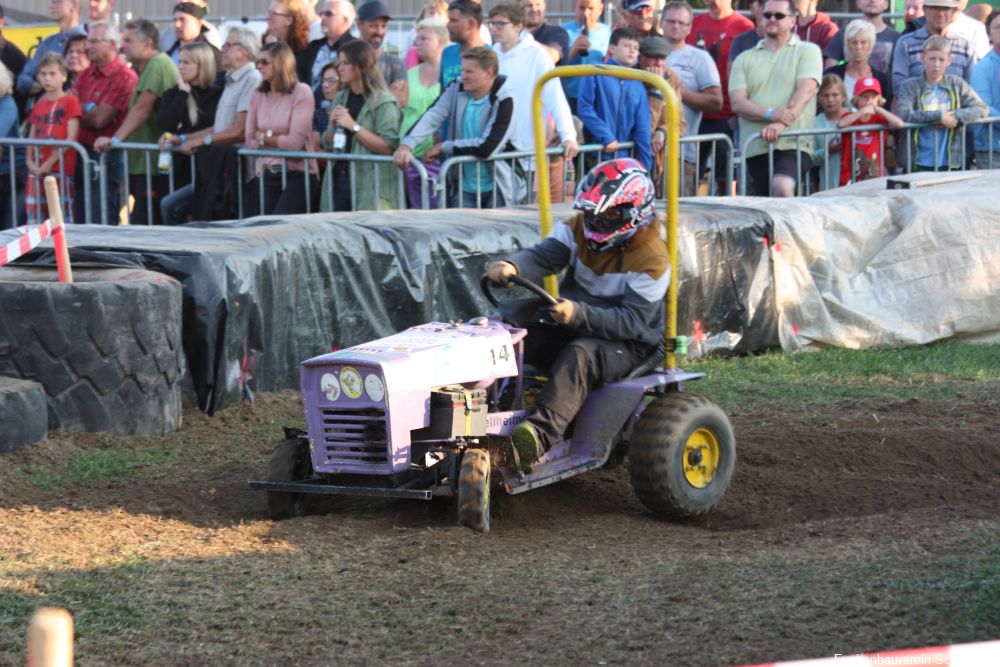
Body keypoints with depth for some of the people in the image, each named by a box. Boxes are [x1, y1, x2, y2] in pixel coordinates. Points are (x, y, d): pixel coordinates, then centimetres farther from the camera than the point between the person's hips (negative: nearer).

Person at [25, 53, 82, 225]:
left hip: (60, 170, -6)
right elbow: (32, 138, 16)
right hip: (37, 171, 6)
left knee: (63, 217, -8)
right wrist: (30, 161, -2)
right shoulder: (38, 106, 17)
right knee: (35, 218, 5)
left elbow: (71, 138, -7)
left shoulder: (70, 101, -1)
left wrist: (51, 162, -12)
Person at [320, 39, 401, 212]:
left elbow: (387, 147, -16)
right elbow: (328, 144, 20)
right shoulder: (340, 99, 14)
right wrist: (333, 126, -1)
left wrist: (353, 126, -16)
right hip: (338, 178, 6)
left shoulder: (384, 102, -6)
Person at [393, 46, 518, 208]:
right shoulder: (456, 90, -1)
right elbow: (431, 117, -14)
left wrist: (443, 147, -16)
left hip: (496, 190, -3)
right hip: (462, 187, 3)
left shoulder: (504, 102, -16)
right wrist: (406, 145, -32)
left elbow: (487, 147, -23)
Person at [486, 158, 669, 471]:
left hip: (628, 345, -7)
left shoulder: (650, 260, -14)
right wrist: (511, 267, -35)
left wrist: (579, 314, -38)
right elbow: (543, 257, -11)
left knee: (580, 354, -40)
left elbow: (632, 321, -23)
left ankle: (541, 432, -61)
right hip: (572, 331, 7)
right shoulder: (579, 229, 4)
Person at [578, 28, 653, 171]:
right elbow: (584, 108, -10)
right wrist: (606, 137, -15)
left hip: (624, 157, 4)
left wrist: (645, 166, 5)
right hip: (597, 155, -4)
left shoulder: (637, 86, 11)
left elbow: (642, 127, 10)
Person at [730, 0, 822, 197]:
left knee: (782, 188, -29)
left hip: (793, 144, -4)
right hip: (755, 148, 4)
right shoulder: (745, 59, 16)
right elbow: (737, 103, 2)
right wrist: (771, 114, -18)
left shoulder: (808, 51, 8)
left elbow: (806, 91, -7)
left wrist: (781, 124, -23)